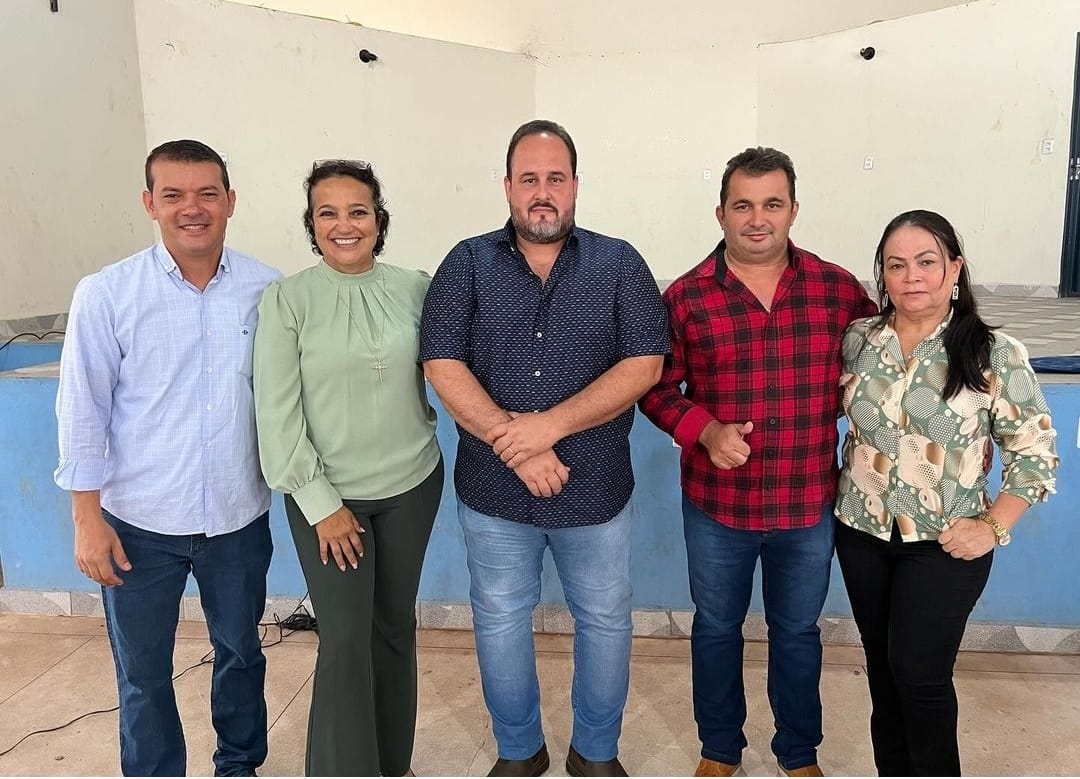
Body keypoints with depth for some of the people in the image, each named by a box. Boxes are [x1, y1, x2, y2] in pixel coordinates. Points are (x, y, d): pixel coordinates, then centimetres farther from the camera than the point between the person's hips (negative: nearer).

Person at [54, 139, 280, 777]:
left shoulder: (268, 290, -5)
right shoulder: (105, 295, -8)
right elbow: (83, 412, -5)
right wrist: (88, 517, -6)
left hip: (239, 517, 2)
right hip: (139, 523, -1)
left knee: (241, 652, 20)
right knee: (143, 674, 14)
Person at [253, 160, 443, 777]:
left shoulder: (414, 288, -3)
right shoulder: (286, 299, -9)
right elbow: (277, 413, -9)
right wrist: (320, 504, -10)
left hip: (412, 485, 3)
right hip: (328, 494, -2)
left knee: (396, 627, 16)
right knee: (345, 643, -1)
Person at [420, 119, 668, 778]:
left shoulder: (619, 264, -1)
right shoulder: (468, 265, 0)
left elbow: (644, 364, -11)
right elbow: (443, 364, -9)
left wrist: (549, 425, -20)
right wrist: (513, 444, -19)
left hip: (596, 489, 0)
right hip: (493, 489, 1)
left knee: (606, 621, 14)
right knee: (500, 623, 15)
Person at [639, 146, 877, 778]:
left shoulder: (838, 290, -5)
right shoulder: (686, 296, -8)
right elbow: (656, 387, -2)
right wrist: (704, 431, -19)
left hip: (809, 506, 1)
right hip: (717, 505, 0)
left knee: (798, 633, 20)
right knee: (716, 629, 18)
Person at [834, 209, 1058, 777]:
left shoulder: (996, 355, -12)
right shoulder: (857, 341, -2)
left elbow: (1034, 452, -7)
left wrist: (993, 527, -13)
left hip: (946, 544, -4)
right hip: (861, 532, 4)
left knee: (920, 672, 2)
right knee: (881, 662, 17)